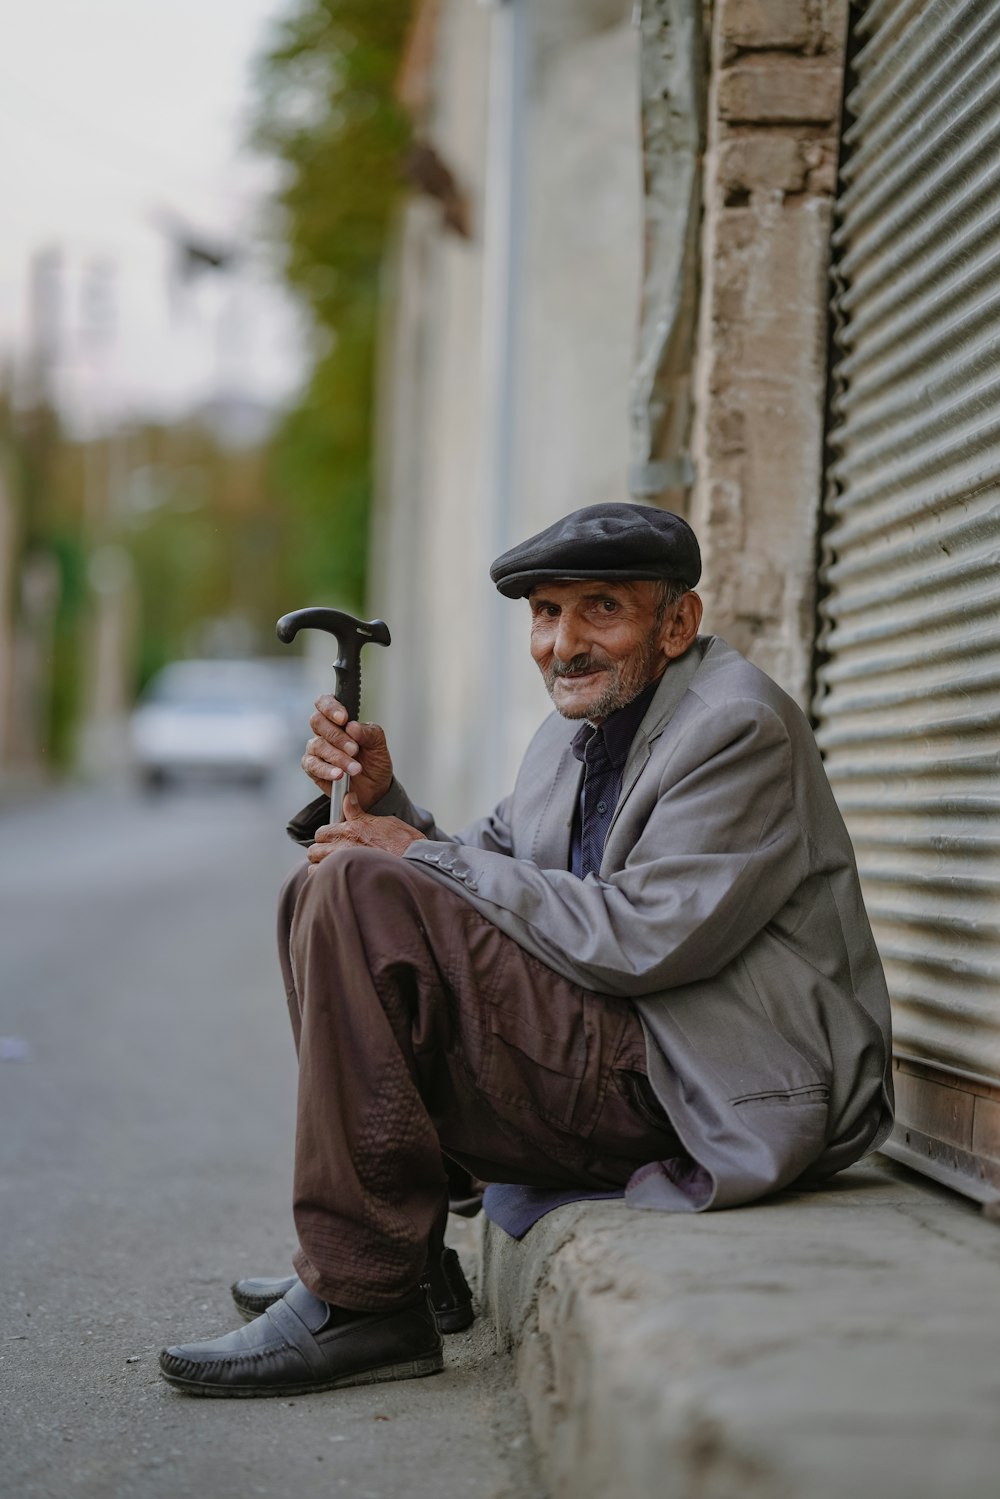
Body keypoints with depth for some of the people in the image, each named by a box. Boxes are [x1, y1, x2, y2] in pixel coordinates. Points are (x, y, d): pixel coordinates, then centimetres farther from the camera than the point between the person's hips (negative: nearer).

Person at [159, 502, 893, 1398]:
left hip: (707, 1103, -10)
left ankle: (364, 1304, -21)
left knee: (357, 890, -21)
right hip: (629, 1069, 10)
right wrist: (382, 802, -3)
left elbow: (648, 939, -23)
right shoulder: (578, 730, 15)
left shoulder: (739, 729, -13)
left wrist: (425, 858, -16)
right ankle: (396, 1248, 13)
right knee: (329, 887, 14)